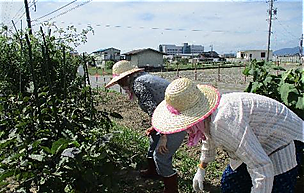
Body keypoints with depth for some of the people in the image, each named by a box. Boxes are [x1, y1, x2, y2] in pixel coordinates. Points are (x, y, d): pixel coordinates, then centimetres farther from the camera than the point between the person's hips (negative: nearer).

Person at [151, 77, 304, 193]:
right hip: (256, 142, 9)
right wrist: (201, 170, 28)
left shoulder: (224, 120, -39)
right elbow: (209, 140, 16)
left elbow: (263, 171, -38)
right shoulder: (206, 113, -8)